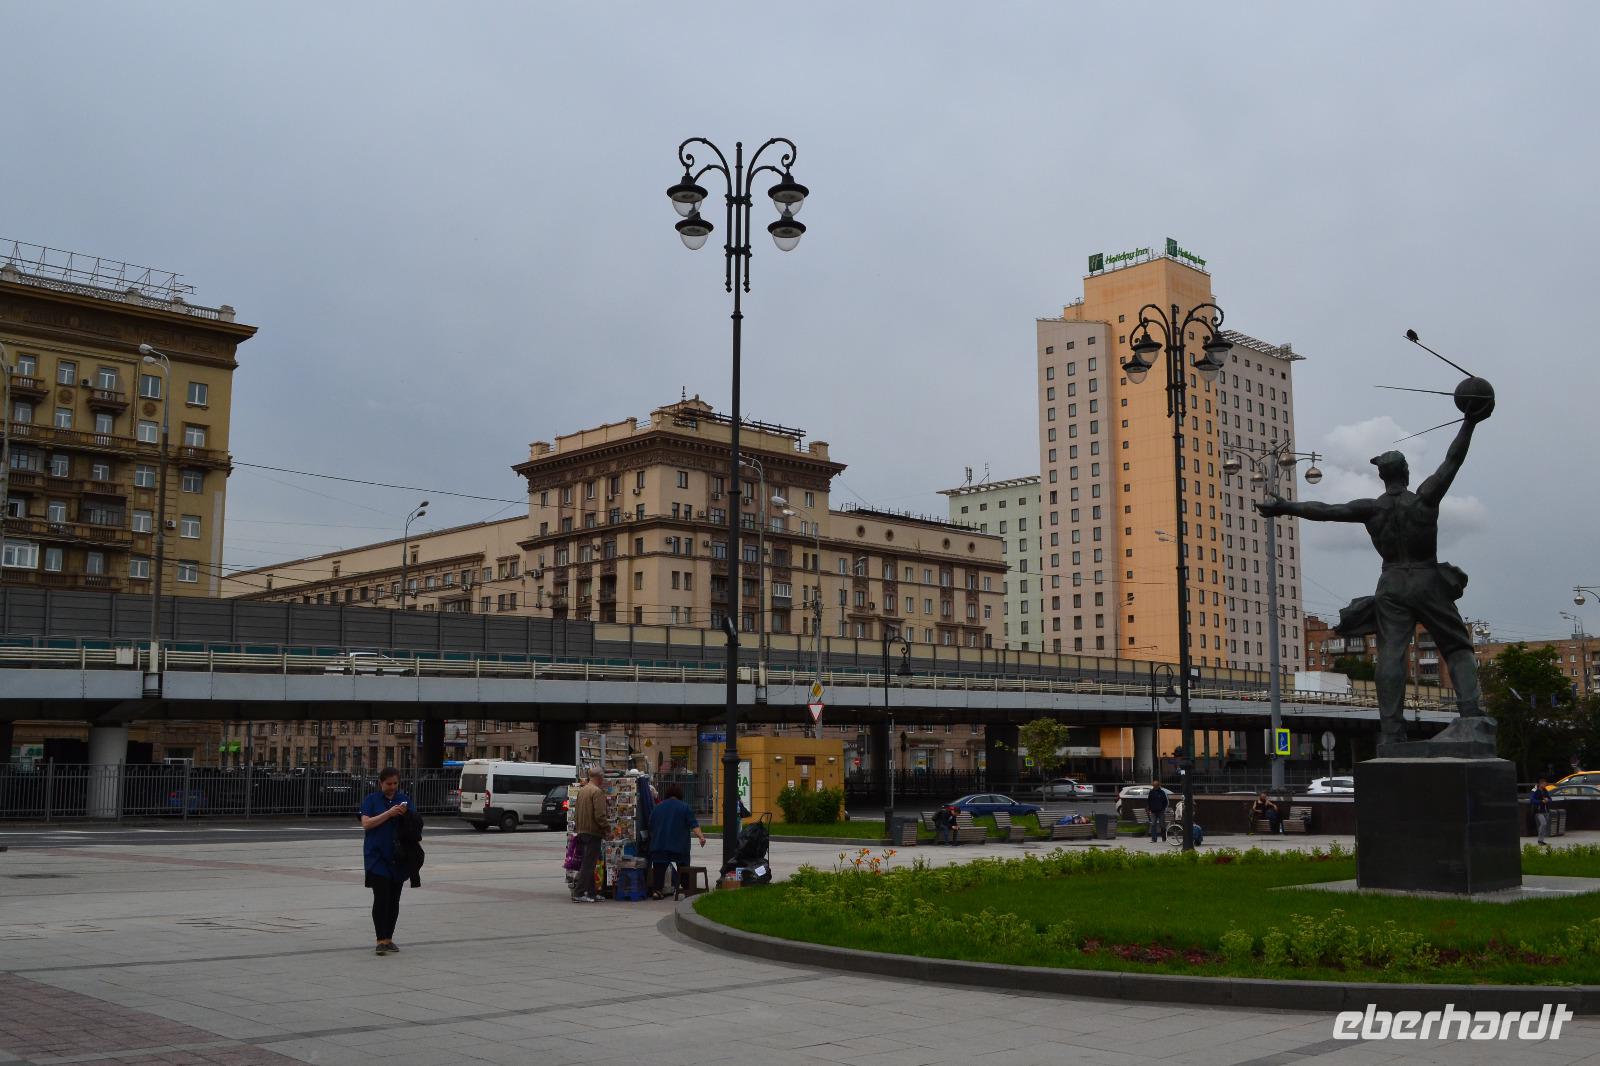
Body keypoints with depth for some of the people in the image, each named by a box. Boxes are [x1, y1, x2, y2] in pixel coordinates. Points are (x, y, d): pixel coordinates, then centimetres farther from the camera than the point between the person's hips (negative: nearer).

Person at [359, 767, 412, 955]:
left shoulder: (405, 799, 9)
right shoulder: (371, 800, 1)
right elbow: (366, 823, -11)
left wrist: (405, 814, -14)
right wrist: (389, 813, -20)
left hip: (399, 856, 4)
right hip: (377, 856, -4)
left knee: (394, 899, 7)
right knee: (381, 898, -12)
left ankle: (389, 938, 16)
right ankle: (381, 941, -12)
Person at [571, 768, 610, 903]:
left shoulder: (581, 790, 13)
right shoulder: (597, 792, -15)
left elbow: (576, 812, 18)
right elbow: (599, 815, -20)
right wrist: (607, 827, -7)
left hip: (581, 831, 9)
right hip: (593, 831, -9)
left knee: (588, 863, 15)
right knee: (588, 864, -5)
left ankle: (591, 893, 20)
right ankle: (578, 893, -7)